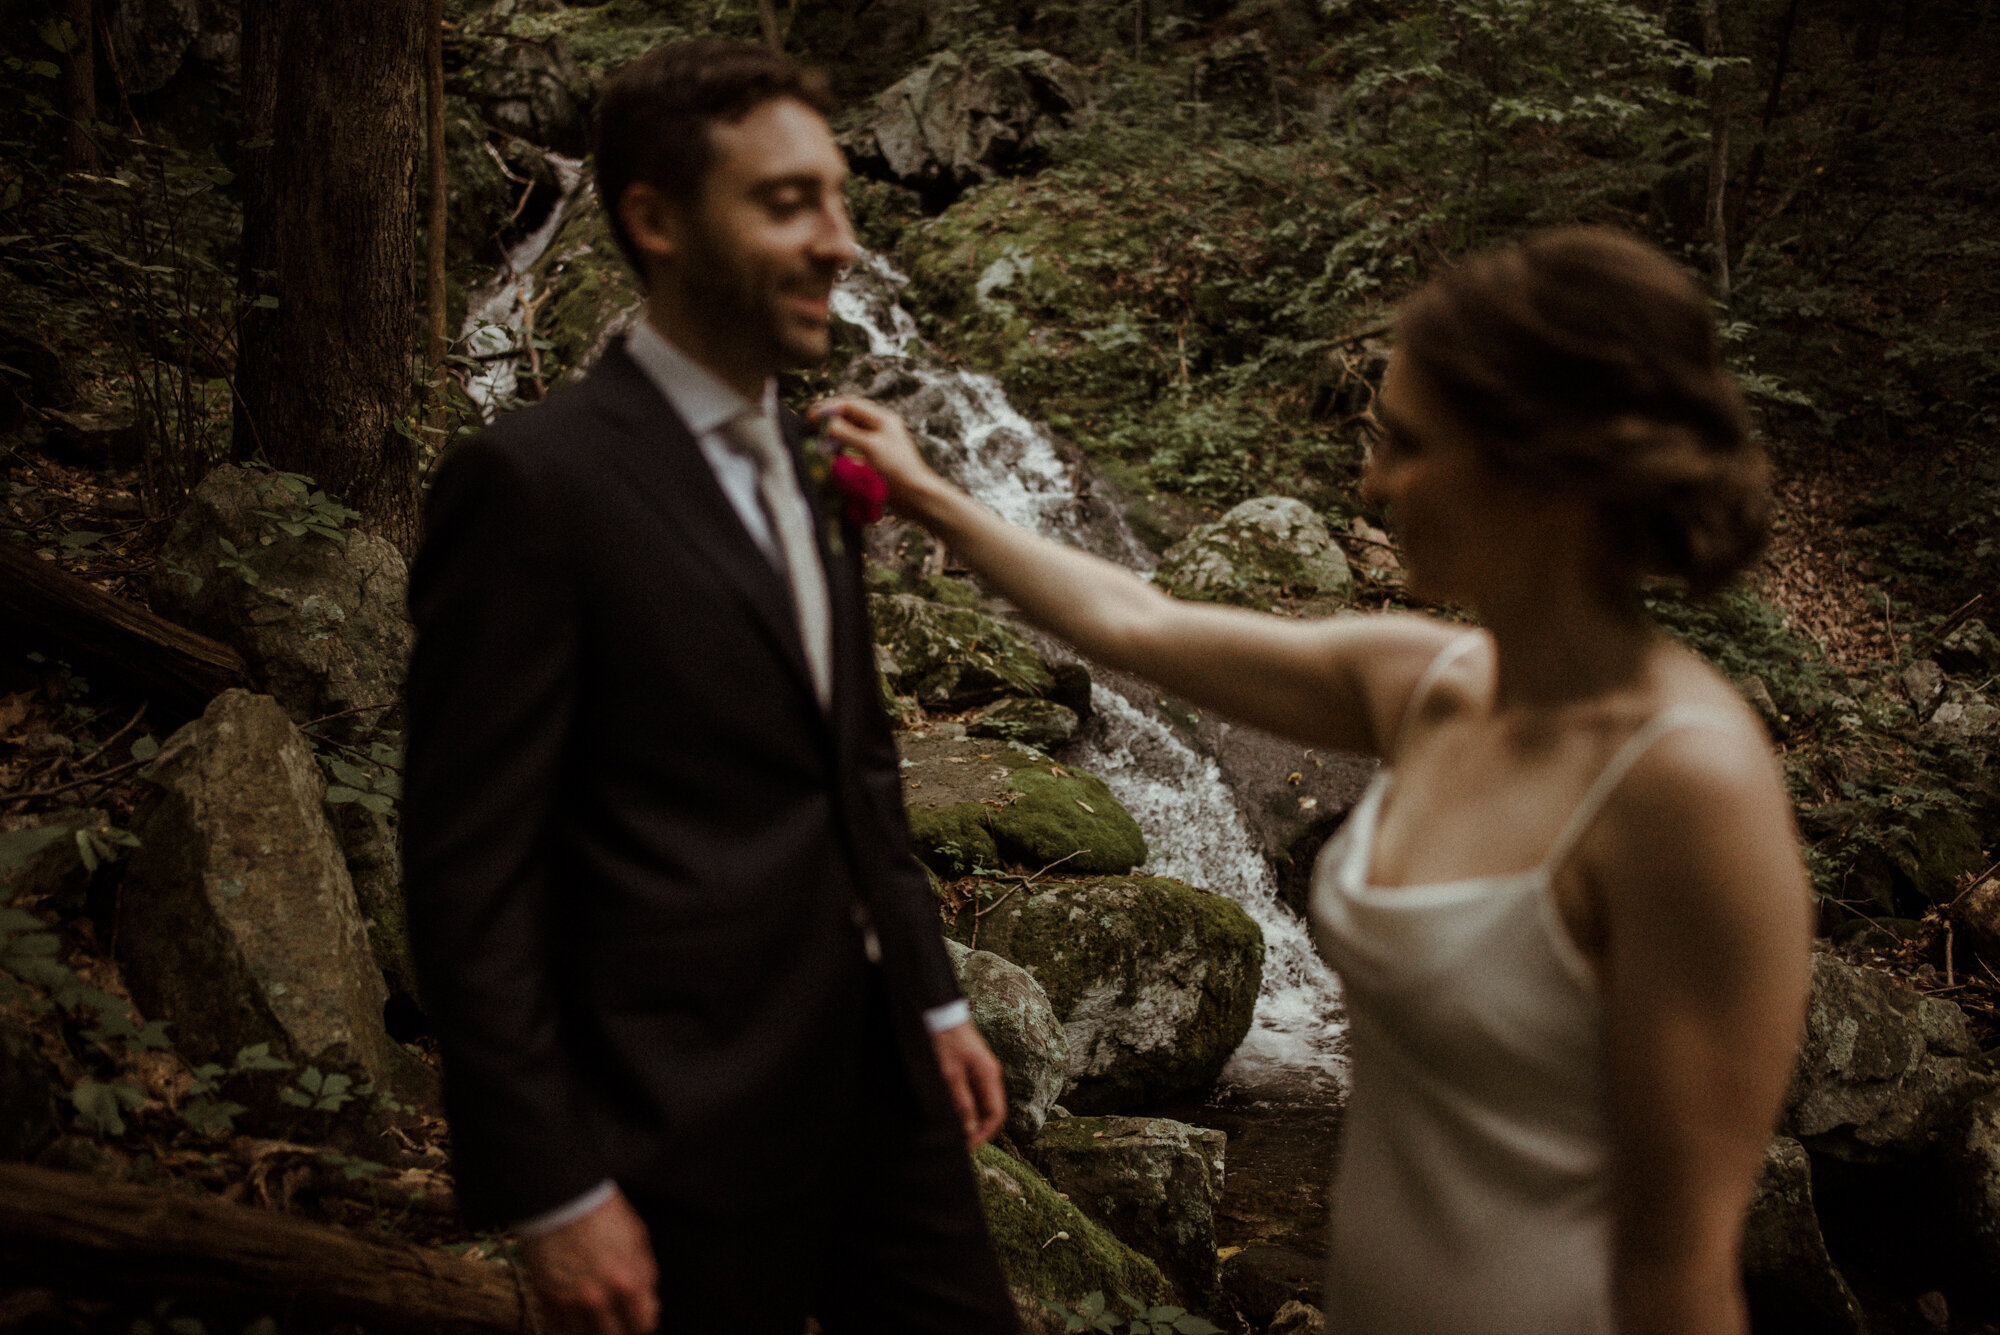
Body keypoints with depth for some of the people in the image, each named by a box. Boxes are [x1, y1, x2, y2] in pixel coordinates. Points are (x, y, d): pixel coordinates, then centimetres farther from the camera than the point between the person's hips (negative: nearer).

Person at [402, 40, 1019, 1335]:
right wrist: (549, 1189, -15)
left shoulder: (801, 462, 9)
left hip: (881, 1079, 7)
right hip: (693, 1125, -7)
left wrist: (935, 996, 16)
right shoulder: (535, 482, -15)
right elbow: (469, 870, -15)